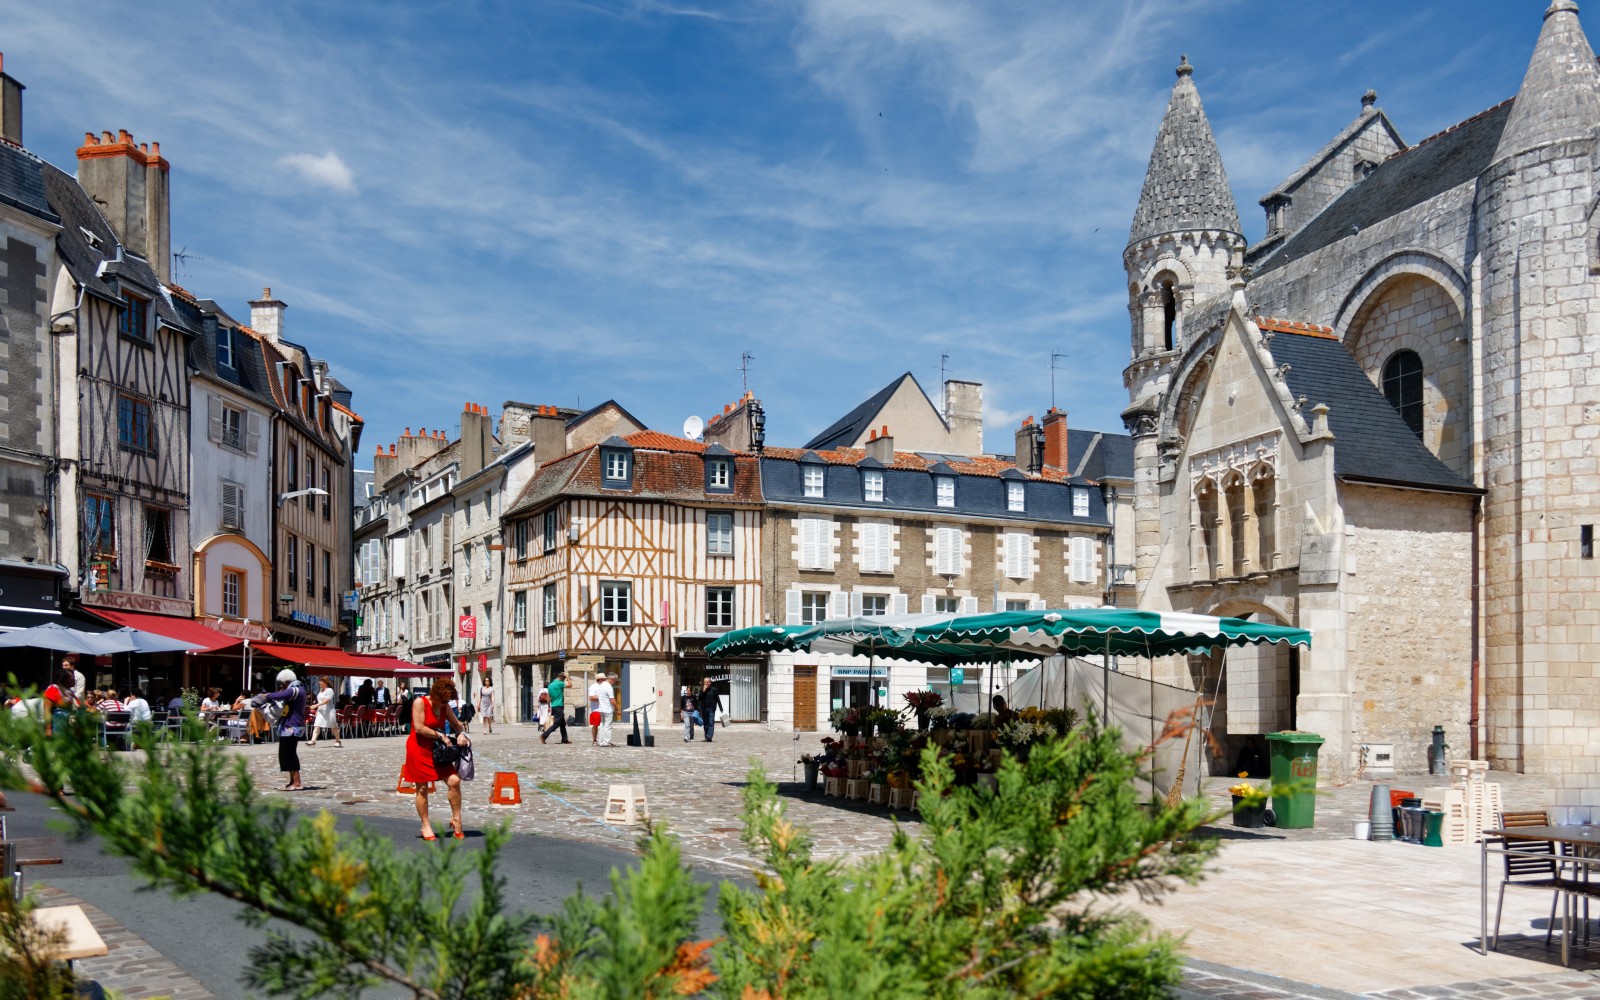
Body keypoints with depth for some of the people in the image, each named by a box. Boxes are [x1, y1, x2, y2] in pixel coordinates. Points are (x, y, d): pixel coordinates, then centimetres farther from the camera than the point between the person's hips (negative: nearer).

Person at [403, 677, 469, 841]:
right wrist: (441, 735, -14)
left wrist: (460, 734, -2)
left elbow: (456, 724, 20)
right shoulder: (420, 703, -11)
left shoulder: (446, 707, 8)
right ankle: (426, 826, 12)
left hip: (437, 750, 6)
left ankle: (456, 820, 4)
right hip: (419, 749, -6)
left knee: (454, 781, -8)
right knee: (422, 788, 1)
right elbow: (419, 728, -19)